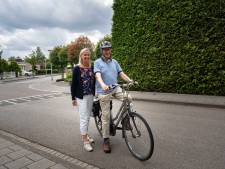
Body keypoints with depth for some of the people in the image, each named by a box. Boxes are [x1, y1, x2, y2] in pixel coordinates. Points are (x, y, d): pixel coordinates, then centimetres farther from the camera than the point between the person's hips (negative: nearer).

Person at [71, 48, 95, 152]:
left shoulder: (92, 68, 7)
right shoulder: (77, 68, -5)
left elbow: (94, 81, 11)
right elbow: (73, 84, -4)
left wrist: (95, 93, 7)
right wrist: (73, 98, -6)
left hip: (90, 96, 5)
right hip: (81, 96, -5)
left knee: (87, 117, 15)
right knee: (84, 118, -3)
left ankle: (85, 135, 32)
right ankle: (85, 141, 6)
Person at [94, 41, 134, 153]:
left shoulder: (114, 62, 13)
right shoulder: (97, 62, -1)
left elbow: (121, 73, 7)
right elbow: (98, 75, -17)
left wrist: (130, 81, -10)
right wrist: (103, 85, -37)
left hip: (115, 88, 4)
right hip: (103, 91, -4)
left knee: (128, 98, -22)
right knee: (106, 116, -1)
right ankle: (106, 140, 15)